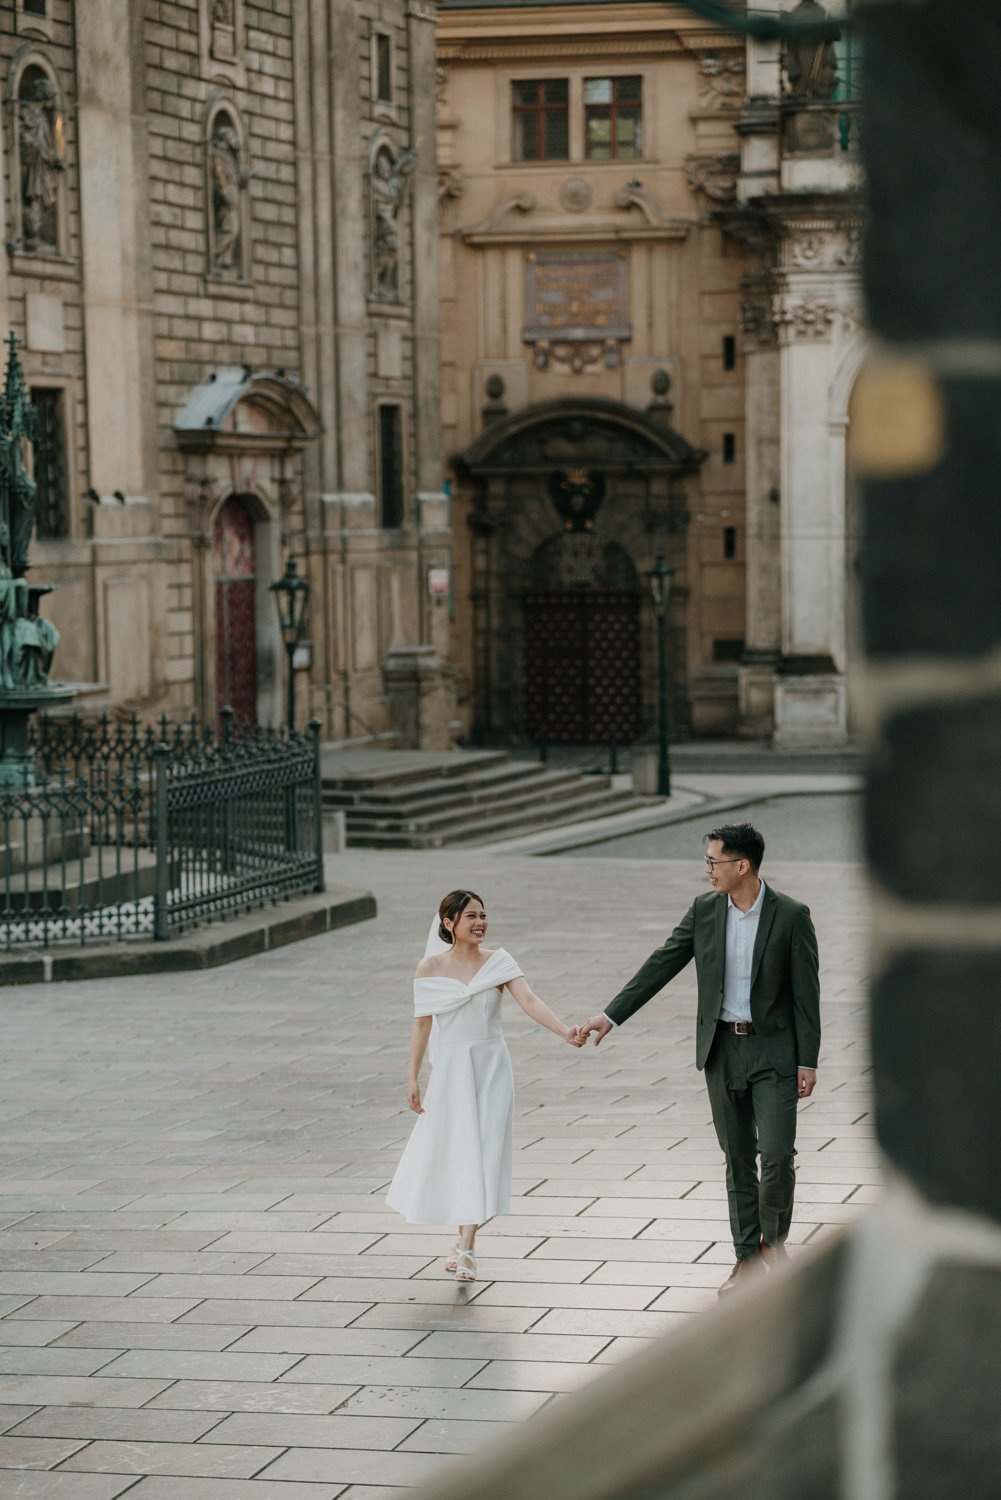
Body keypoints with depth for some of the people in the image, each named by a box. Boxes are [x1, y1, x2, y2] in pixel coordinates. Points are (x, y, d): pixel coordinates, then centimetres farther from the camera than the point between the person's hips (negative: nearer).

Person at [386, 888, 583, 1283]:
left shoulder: (498, 962, -4)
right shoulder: (430, 968, -4)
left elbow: (530, 1001, -17)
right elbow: (422, 1024, 1)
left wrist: (565, 1032, -33)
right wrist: (413, 1078, 1)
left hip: (491, 1067, 0)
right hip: (450, 1068, 0)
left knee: (482, 1153, -5)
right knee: (451, 1153, 8)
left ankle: (466, 1249, -2)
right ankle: (463, 1235, 30)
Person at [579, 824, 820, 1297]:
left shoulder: (791, 916, -10)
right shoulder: (704, 910, 1)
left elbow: (805, 992, -8)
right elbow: (661, 965, 4)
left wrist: (807, 1061, -10)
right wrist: (611, 1015, 1)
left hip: (773, 1050, -4)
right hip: (722, 1049, 4)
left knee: (777, 1152, -11)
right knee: (737, 1157, 8)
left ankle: (773, 1241, 12)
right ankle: (746, 1258, 15)